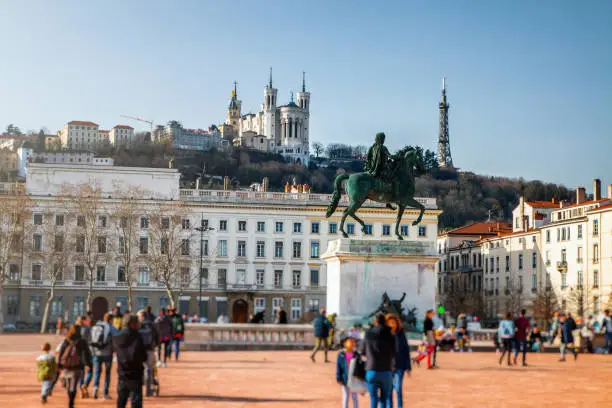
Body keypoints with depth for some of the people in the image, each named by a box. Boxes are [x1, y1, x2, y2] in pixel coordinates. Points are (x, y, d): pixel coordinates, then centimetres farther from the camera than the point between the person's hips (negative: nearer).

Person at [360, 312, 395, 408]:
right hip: (386, 372, 0)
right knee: (385, 398, 12)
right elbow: (393, 354, 8)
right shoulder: (390, 336, -2)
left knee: (373, 398, 4)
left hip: (372, 371, 0)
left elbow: (363, 352, 10)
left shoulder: (369, 334, -1)